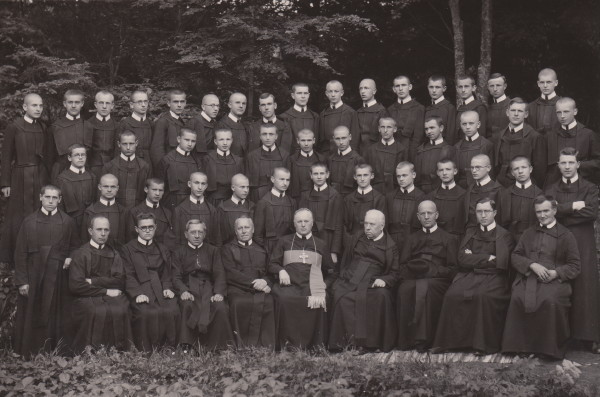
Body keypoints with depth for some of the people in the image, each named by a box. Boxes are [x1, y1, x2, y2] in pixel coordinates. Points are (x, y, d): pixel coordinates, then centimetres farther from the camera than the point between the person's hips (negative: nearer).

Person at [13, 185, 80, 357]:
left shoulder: (67, 222, 2)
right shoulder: (29, 222, -1)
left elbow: (75, 246, 14)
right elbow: (20, 253, -1)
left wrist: (70, 258, -7)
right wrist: (21, 281, -6)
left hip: (58, 277, 1)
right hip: (33, 277, -1)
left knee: (56, 315, 5)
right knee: (32, 316, 4)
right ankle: (30, 353, 16)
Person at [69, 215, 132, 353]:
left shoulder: (114, 254, 18)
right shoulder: (80, 254, 6)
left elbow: (120, 282, 4)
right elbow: (76, 286, -6)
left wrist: (93, 282, -7)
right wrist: (105, 291, -8)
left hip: (112, 295, 3)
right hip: (87, 297, -3)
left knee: (121, 310, -30)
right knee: (98, 312, -35)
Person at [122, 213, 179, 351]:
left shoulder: (163, 250, 25)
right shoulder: (128, 249, 12)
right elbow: (128, 276, 1)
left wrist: (167, 288, -2)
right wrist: (138, 293, -15)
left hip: (161, 291, 3)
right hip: (140, 291, -3)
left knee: (172, 311, -26)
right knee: (147, 313, -32)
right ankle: (146, 352, -21)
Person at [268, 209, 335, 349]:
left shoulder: (320, 245, 25)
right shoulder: (284, 241, 23)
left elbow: (330, 272, 25)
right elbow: (272, 265, 18)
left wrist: (324, 285, 5)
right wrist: (280, 271, -4)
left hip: (312, 286, 0)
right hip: (289, 285, 0)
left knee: (318, 302, -35)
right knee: (283, 299, -36)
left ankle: (316, 347, -26)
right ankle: (288, 346, -30)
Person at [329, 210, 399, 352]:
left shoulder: (390, 246, 10)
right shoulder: (358, 237, 20)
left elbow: (394, 273, 8)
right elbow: (345, 260, 26)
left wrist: (384, 280, -12)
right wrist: (343, 275, 12)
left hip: (373, 282, -2)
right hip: (350, 280, 2)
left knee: (382, 296, -35)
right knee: (342, 297, -31)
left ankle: (374, 342, -26)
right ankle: (348, 339, -30)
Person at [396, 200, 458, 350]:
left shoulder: (449, 239, 21)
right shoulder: (412, 238, 29)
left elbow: (452, 269, 8)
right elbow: (402, 265, 17)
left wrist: (431, 271, -8)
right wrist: (411, 271, -6)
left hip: (437, 280, -2)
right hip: (412, 278, 2)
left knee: (423, 286, -38)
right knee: (404, 289, -35)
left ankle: (421, 340, -38)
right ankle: (404, 342, -32)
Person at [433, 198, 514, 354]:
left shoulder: (504, 235, 9)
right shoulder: (470, 233, 21)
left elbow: (501, 262, -6)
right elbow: (462, 259, 7)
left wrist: (474, 258, 0)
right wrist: (488, 258, -1)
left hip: (492, 277, -3)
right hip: (469, 276, 3)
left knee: (484, 296, -34)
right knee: (453, 294, -26)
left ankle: (485, 344, -24)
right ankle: (454, 341, -20)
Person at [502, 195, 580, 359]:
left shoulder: (566, 235, 10)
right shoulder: (529, 233, 22)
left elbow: (574, 266, 6)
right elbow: (515, 256, 13)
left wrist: (556, 273, -13)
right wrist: (532, 265, -7)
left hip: (554, 279, -3)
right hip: (528, 277, 3)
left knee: (550, 300, -34)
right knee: (517, 298, -29)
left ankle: (552, 347, -16)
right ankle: (520, 344, -17)